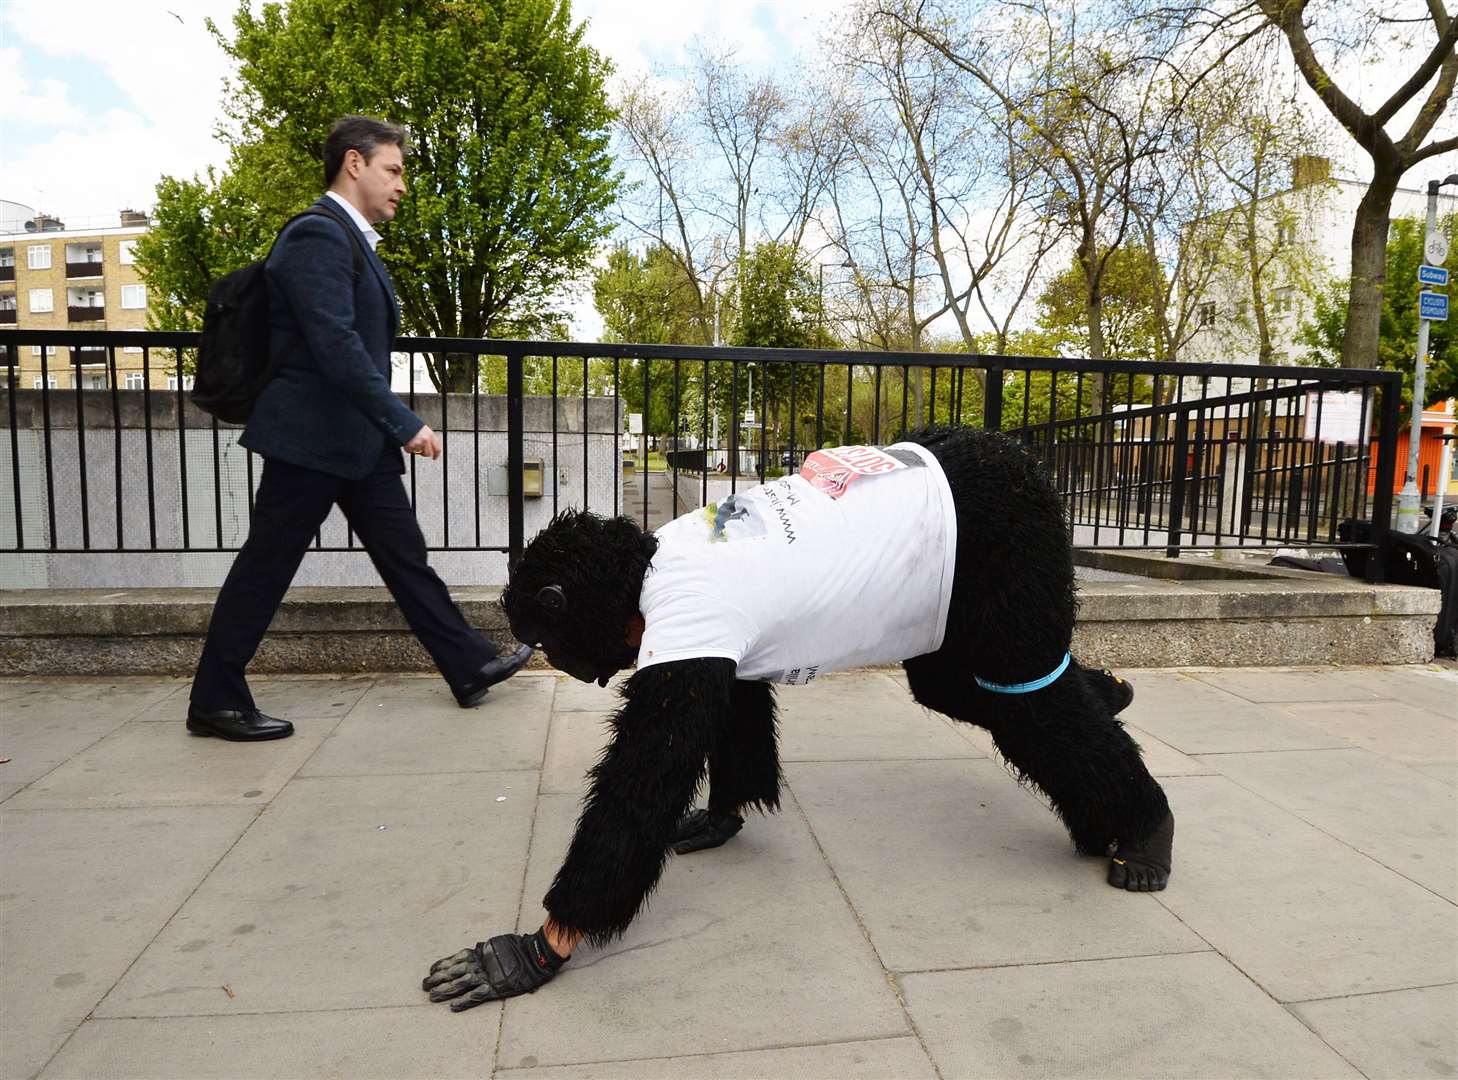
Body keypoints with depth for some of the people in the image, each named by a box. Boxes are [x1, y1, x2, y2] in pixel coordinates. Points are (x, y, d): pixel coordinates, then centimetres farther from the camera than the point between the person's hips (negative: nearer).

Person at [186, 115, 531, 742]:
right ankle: (214, 702, 16)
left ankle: (471, 666, 17)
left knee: (404, 555, 10)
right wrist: (407, 424, -24)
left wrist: (392, 426, 18)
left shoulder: (350, 238, 16)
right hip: (310, 436, -9)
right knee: (265, 569, 1)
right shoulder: (317, 235, -15)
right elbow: (335, 344, -25)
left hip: (357, 438, 10)